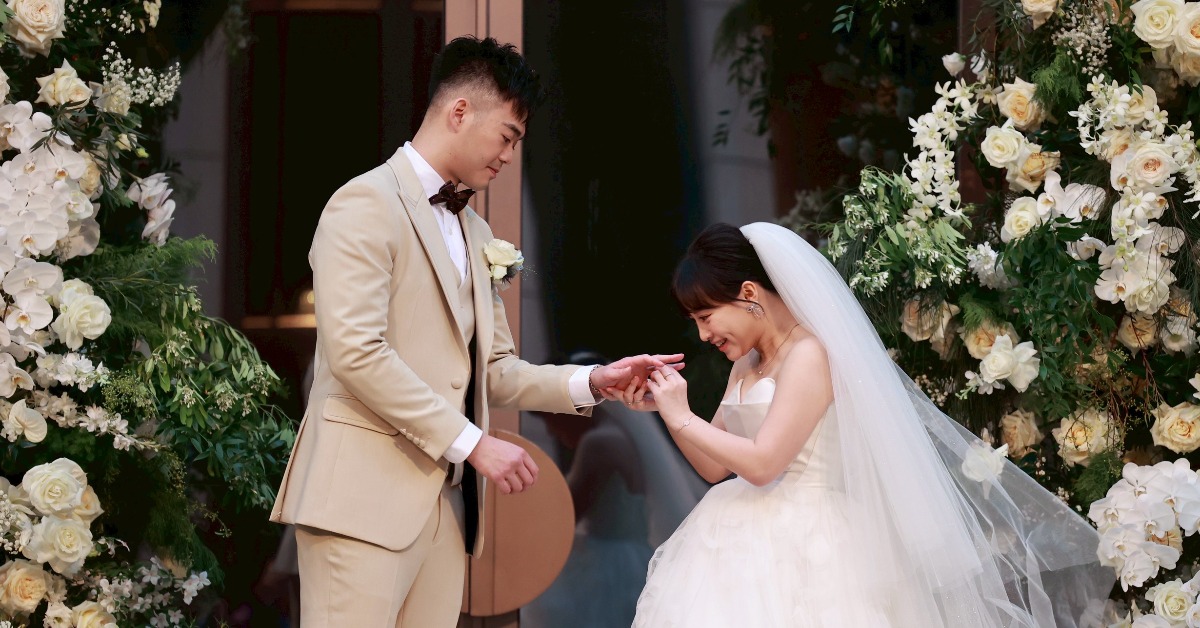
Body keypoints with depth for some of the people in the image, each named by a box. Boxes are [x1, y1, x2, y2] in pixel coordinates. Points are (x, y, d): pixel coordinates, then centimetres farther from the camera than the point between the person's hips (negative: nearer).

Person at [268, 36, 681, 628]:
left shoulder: (474, 233, 21)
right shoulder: (367, 203, -6)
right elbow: (355, 351, -17)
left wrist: (591, 382, 5)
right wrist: (473, 443, -15)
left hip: (444, 504, 8)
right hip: (365, 495, -8)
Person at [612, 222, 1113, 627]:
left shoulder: (808, 356, -12)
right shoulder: (747, 366, 16)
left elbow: (761, 463, -19)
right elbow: (715, 465, 19)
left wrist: (683, 418, -11)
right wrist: (663, 408, 7)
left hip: (798, 553, -8)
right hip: (739, 546, 8)